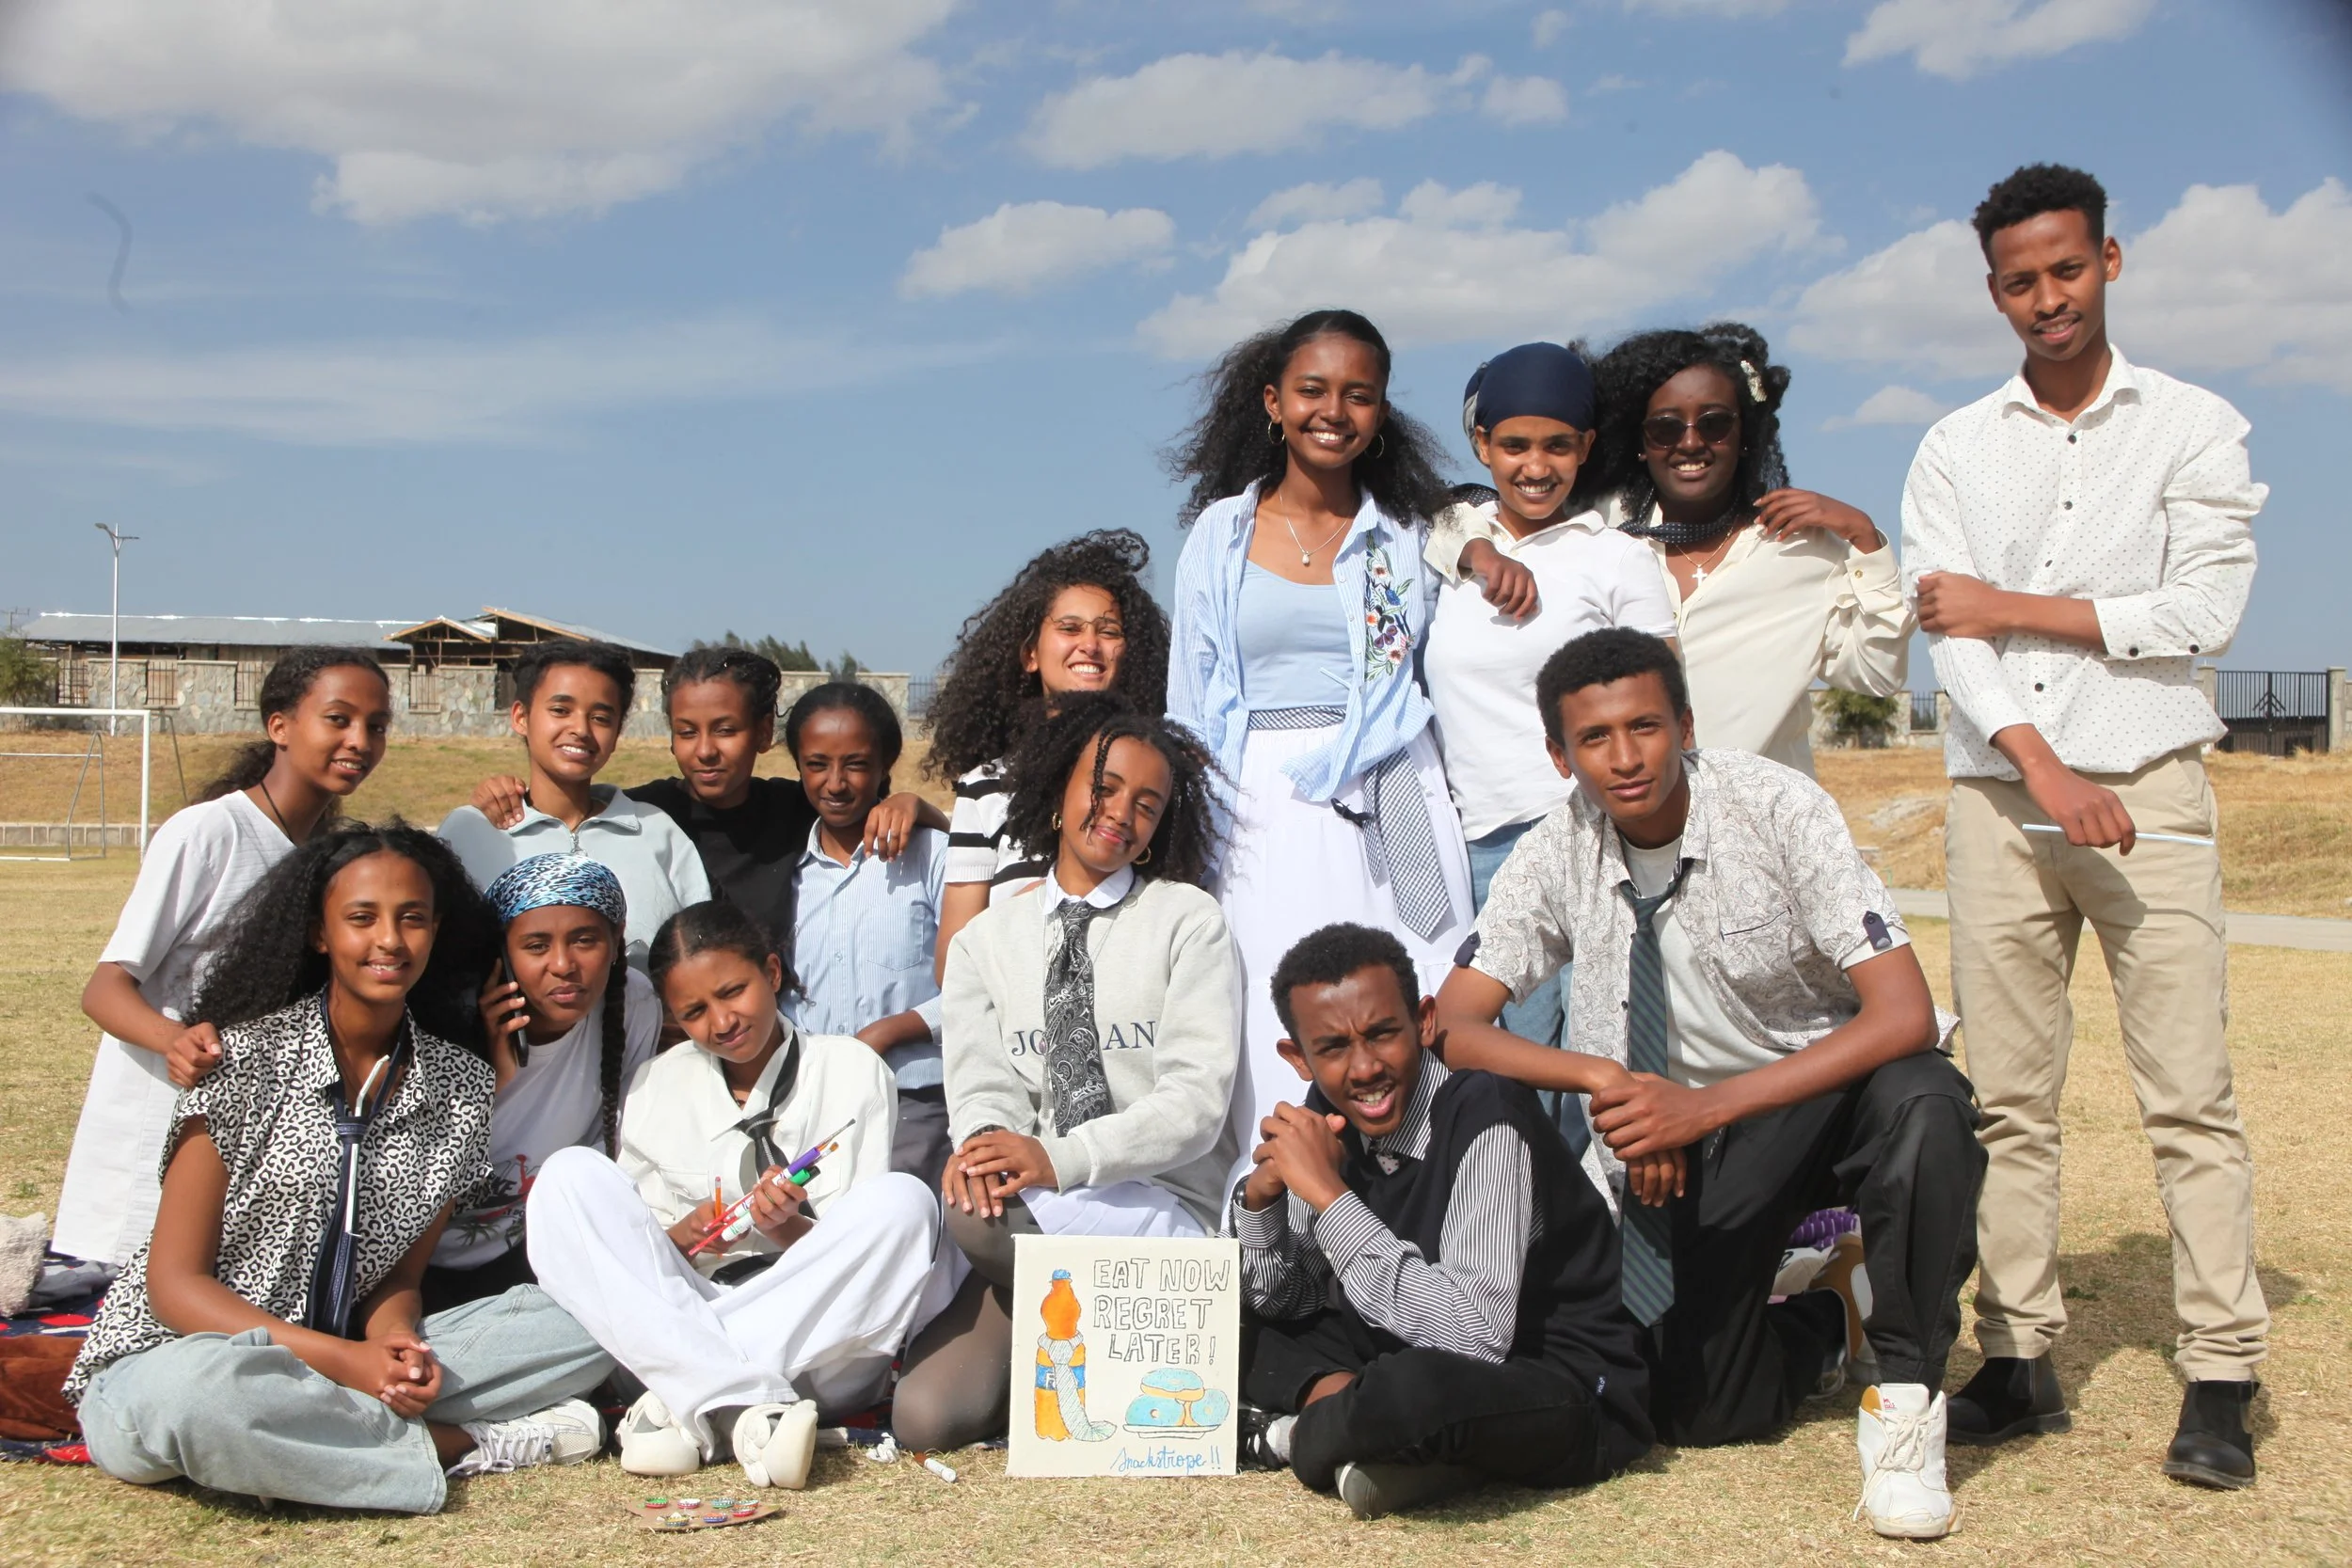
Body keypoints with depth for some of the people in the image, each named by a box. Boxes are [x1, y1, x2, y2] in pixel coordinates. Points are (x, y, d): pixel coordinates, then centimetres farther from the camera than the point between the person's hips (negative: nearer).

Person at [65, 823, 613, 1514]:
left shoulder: (459, 1085, 4)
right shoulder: (248, 1057, -9)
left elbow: (399, 1275, 8)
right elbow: (175, 1283, -10)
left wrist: (397, 1348, -16)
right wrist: (343, 1359, -21)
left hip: (346, 1364, 4)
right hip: (176, 1355, -4)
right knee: (203, 1391, -41)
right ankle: (462, 1444, -21)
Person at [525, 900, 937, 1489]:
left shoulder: (853, 1070, 8)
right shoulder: (656, 1086, 15)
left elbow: (868, 1247, 5)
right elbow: (626, 1247, 13)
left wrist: (789, 1230, -16)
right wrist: (682, 1236, -9)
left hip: (819, 1351, -2)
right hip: (677, 1325, 2)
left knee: (903, 1199, -28)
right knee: (570, 1175, -18)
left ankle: (685, 1410, -32)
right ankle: (747, 1407, -37)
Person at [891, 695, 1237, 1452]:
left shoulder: (1187, 921, 4)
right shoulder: (984, 941, 15)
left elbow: (1196, 1098, -6)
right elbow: (981, 1084, 2)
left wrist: (1059, 1158, -21)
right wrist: (987, 1143, -25)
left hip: (1160, 1208, -3)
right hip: (1029, 1217, 3)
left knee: (970, 1213, -32)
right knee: (926, 1416, -20)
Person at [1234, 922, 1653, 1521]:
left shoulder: (1488, 1119, -24)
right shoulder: (1333, 1117, -3)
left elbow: (1473, 1335, -33)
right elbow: (1285, 1304, 7)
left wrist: (1329, 1193, -30)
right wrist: (1263, 1195, -14)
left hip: (1571, 1391, -7)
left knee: (1417, 1387, -40)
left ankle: (1306, 1437, -10)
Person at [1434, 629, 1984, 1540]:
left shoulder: (1775, 808, -19)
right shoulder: (1558, 857, -10)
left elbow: (1903, 1015, -26)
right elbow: (1452, 1028, -12)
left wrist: (1708, 1106, -34)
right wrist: (1603, 1077, -29)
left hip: (1824, 1093, -2)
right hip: (1684, 1134, 3)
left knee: (1921, 1102, -36)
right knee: (1694, 1414, -8)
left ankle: (1905, 1394, -17)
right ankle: (1816, 1327, 26)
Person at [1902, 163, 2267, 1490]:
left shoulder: (2196, 428, 6)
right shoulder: (1957, 449, 11)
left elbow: (2204, 612, -6)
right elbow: (1946, 634, -1)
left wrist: (2012, 607, -5)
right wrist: (2045, 772, -13)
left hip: (2149, 791, -2)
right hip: (1998, 797, 2)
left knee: (2190, 1093, -4)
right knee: (2011, 1096, 3)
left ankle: (2222, 1379, 1)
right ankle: (2021, 1359, 10)